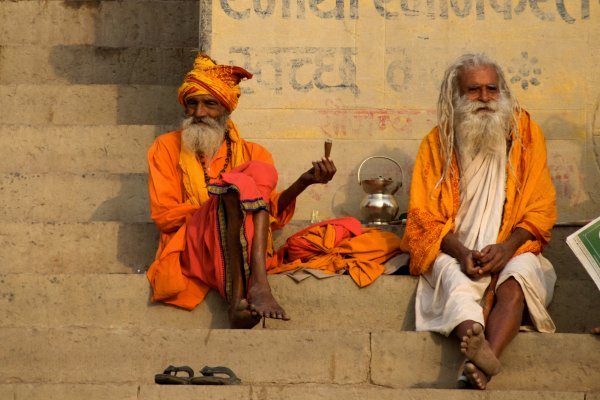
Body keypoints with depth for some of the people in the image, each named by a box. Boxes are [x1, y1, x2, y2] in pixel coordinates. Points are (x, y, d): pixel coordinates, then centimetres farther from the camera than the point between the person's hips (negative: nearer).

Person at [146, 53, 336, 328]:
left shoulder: (252, 153, 22)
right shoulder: (168, 147, 16)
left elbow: (272, 214, 10)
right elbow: (164, 215, 4)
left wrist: (304, 181, -6)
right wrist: (222, 203, -5)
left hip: (246, 253, 2)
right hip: (192, 248, -2)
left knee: (260, 172, -24)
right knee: (238, 183, -28)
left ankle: (240, 296, -42)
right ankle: (237, 296, -45)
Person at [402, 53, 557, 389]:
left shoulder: (525, 132, 6)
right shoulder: (437, 143, 7)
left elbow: (541, 209, 3)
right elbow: (424, 216, 3)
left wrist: (506, 247, -16)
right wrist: (461, 252, -16)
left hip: (512, 251, 0)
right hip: (455, 251, 0)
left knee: (515, 282, -34)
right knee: (457, 280, -34)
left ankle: (480, 367, -57)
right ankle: (479, 349, -64)